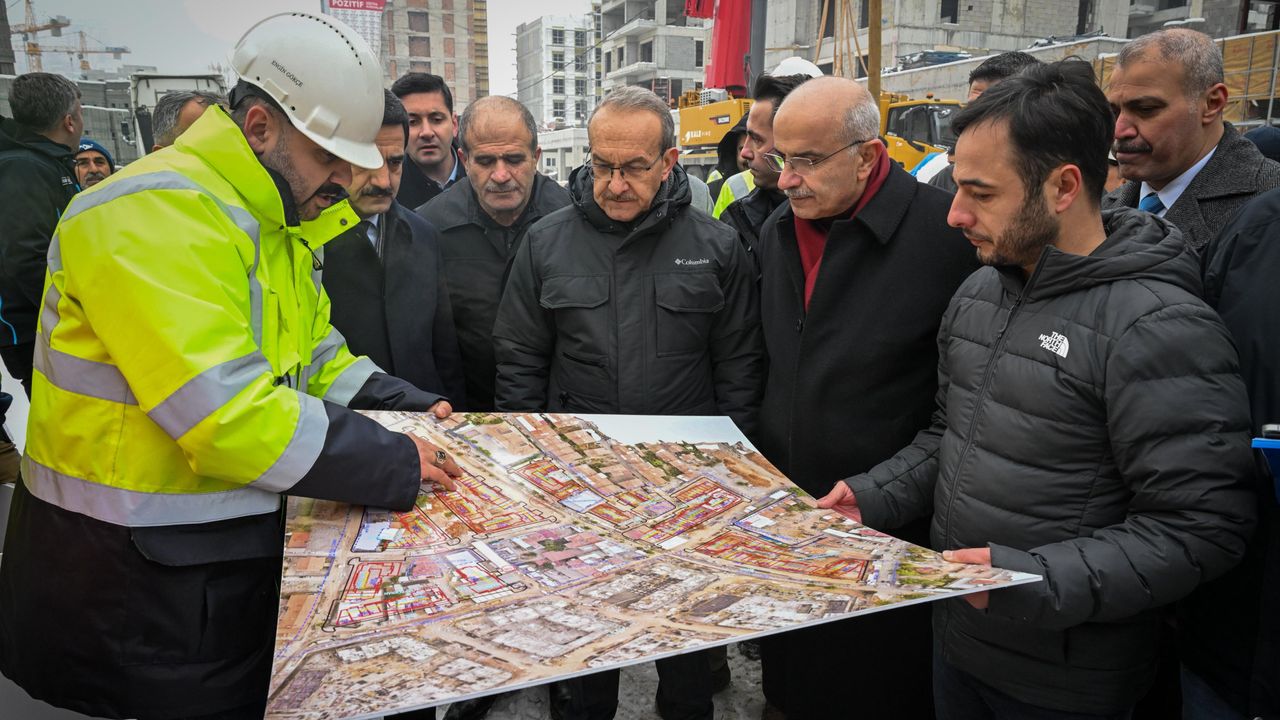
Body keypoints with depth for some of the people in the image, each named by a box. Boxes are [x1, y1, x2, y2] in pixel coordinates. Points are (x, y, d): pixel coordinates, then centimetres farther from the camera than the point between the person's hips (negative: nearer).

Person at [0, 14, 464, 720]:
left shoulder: (275, 221, 10)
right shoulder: (156, 212, -22)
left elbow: (314, 350, 16)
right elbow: (225, 413, -30)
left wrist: (399, 403, -1)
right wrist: (395, 466, -23)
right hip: (129, 582, -8)